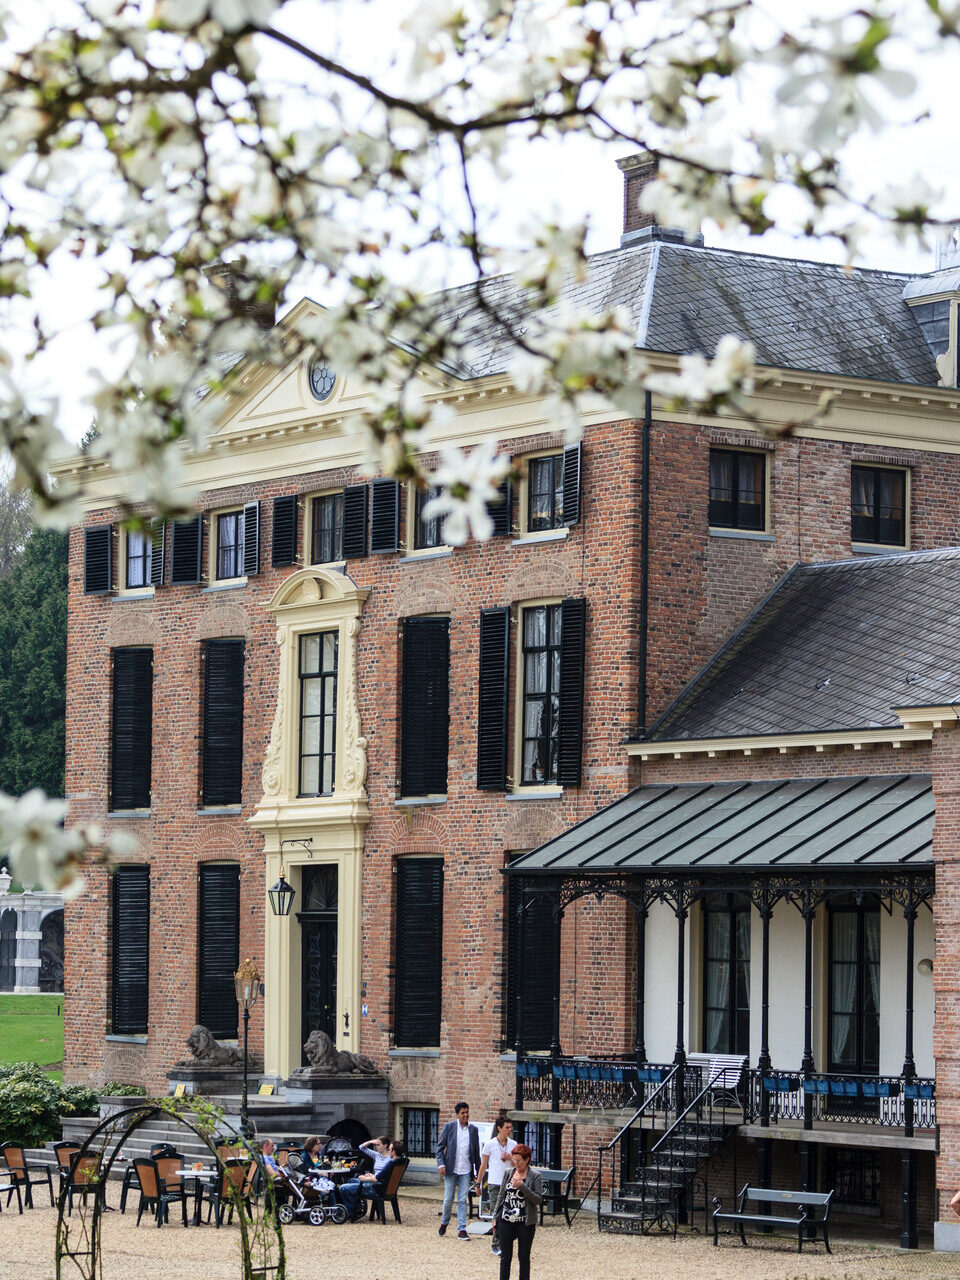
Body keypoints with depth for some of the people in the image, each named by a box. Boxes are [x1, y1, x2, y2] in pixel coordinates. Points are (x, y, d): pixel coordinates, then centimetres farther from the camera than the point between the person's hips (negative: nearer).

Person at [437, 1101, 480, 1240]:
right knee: (448, 1199, 3)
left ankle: (462, 1230, -1)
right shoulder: (449, 1127, 1)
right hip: (451, 1170, -1)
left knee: (462, 1200, -2)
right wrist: (440, 1164, -11)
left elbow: (476, 1152, 12)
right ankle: (444, 1223, 26)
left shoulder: (473, 1129, 7)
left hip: (466, 1170, 1)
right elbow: (440, 1147, 2)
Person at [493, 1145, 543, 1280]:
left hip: (525, 1223, -3)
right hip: (506, 1221, 3)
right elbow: (501, 1196, 15)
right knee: (505, 1256, 6)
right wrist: (495, 1217, 12)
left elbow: (539, 1200, -12)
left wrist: (522, 1186, -20)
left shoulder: (535, 1176, -5)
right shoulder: (508, 1173, 7)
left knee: (524, 1256, 5)